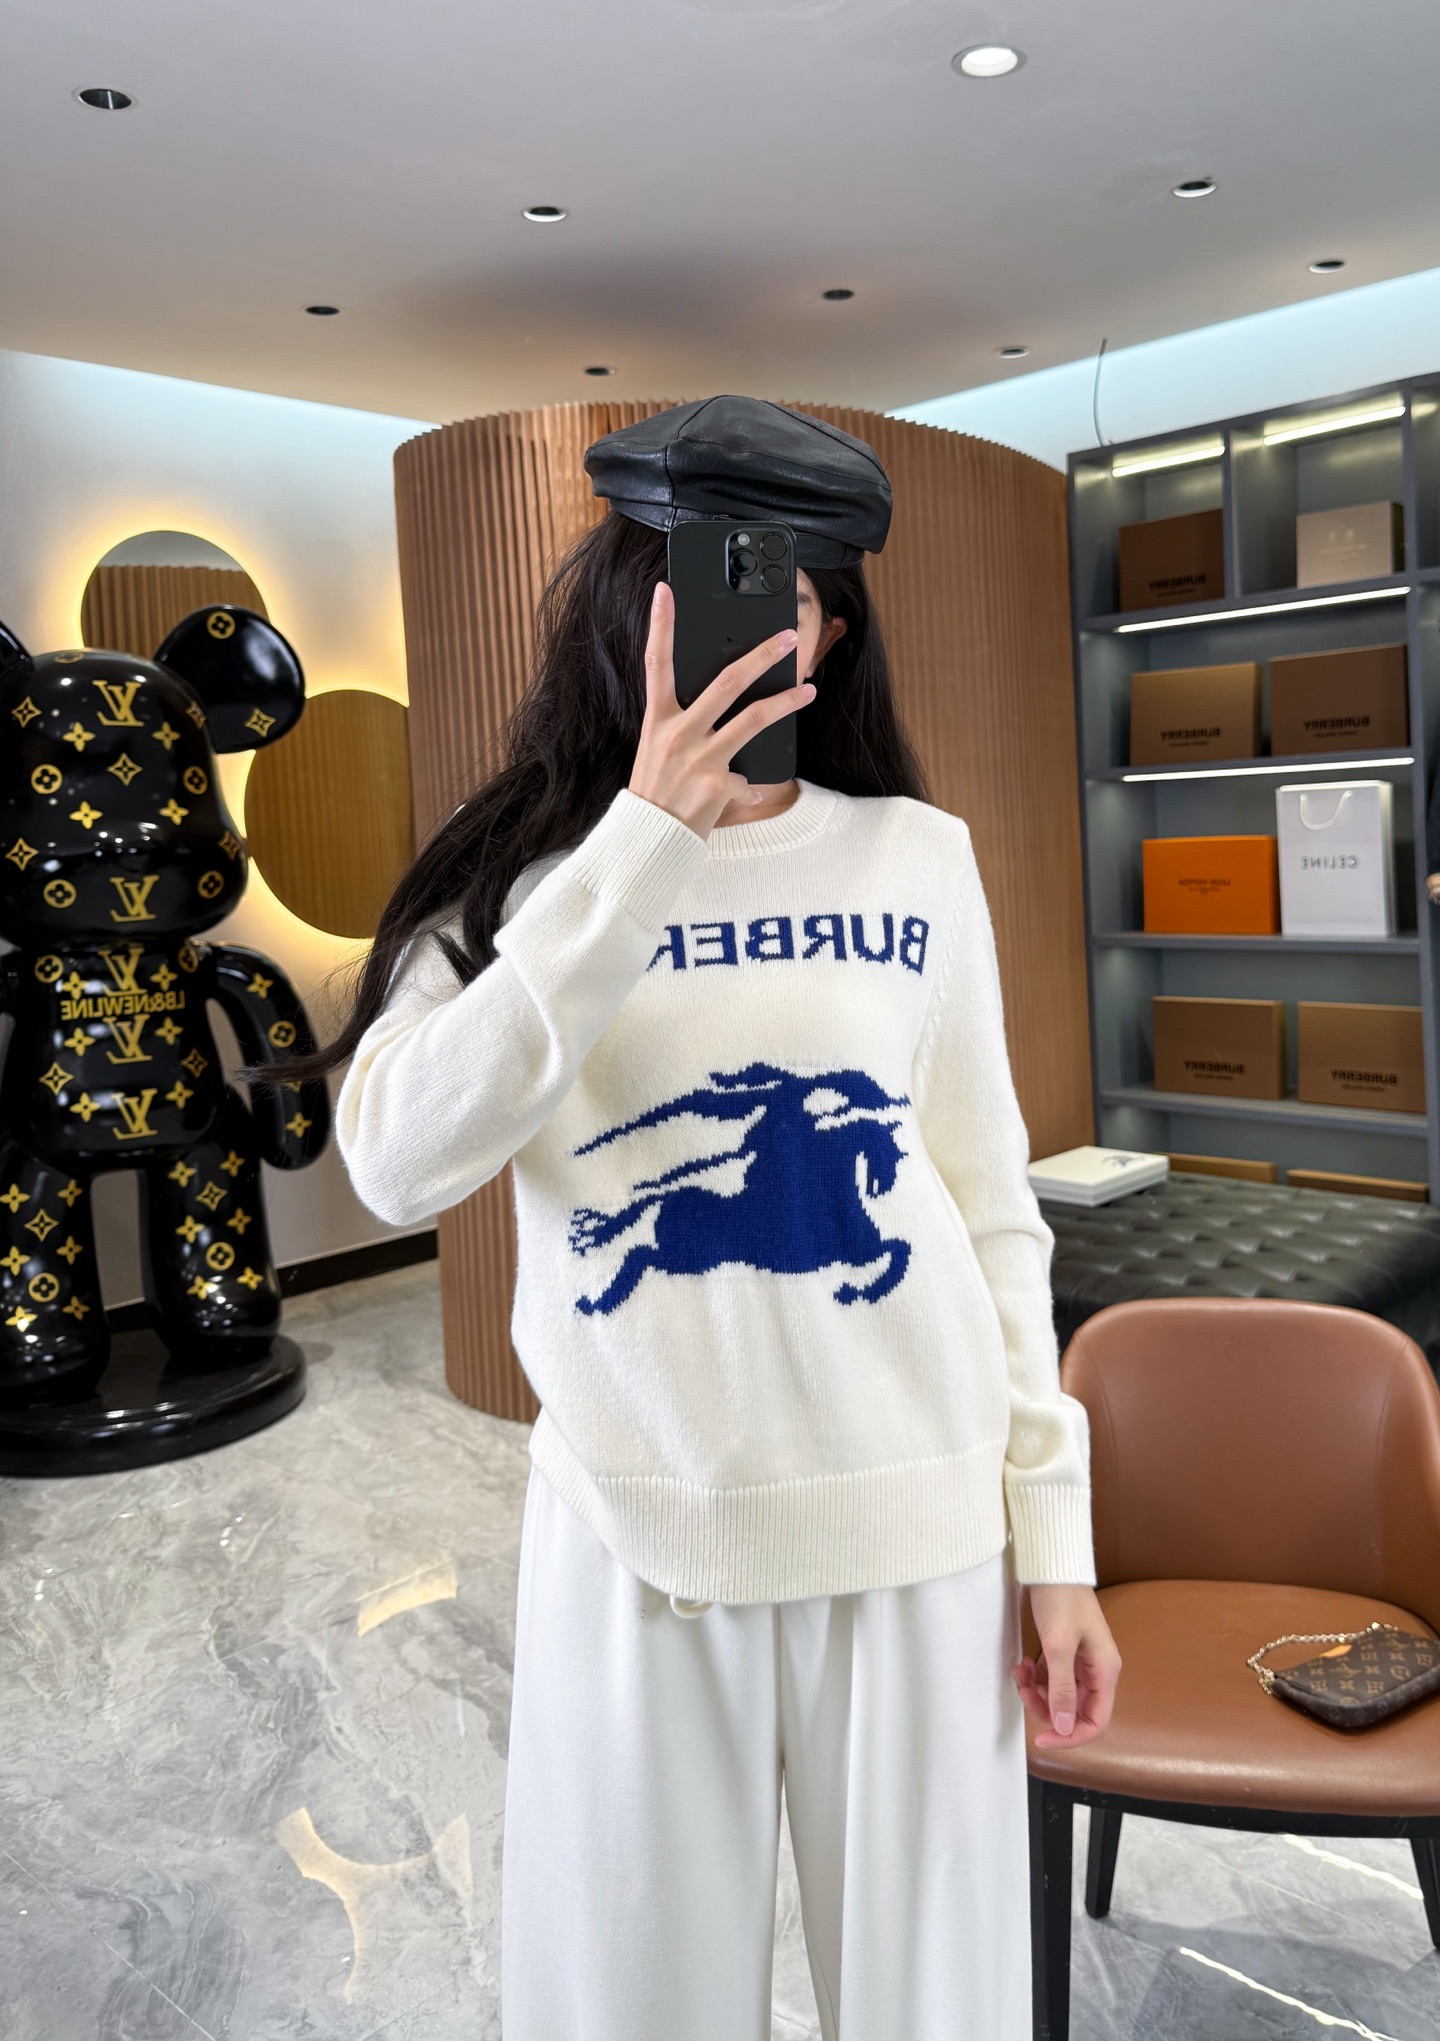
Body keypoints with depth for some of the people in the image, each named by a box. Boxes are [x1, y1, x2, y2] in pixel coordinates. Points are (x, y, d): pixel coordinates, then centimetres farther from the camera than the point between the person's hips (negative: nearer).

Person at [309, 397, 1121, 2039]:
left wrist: (1053, 1529, 2)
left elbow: (992, 1205, 3)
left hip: (914, 1522, 1)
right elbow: (395, 1162, -21)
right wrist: (643, 851, -24)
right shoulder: (523, 870, -4)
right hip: (633, 1531, 0)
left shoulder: (918, 857, -2)